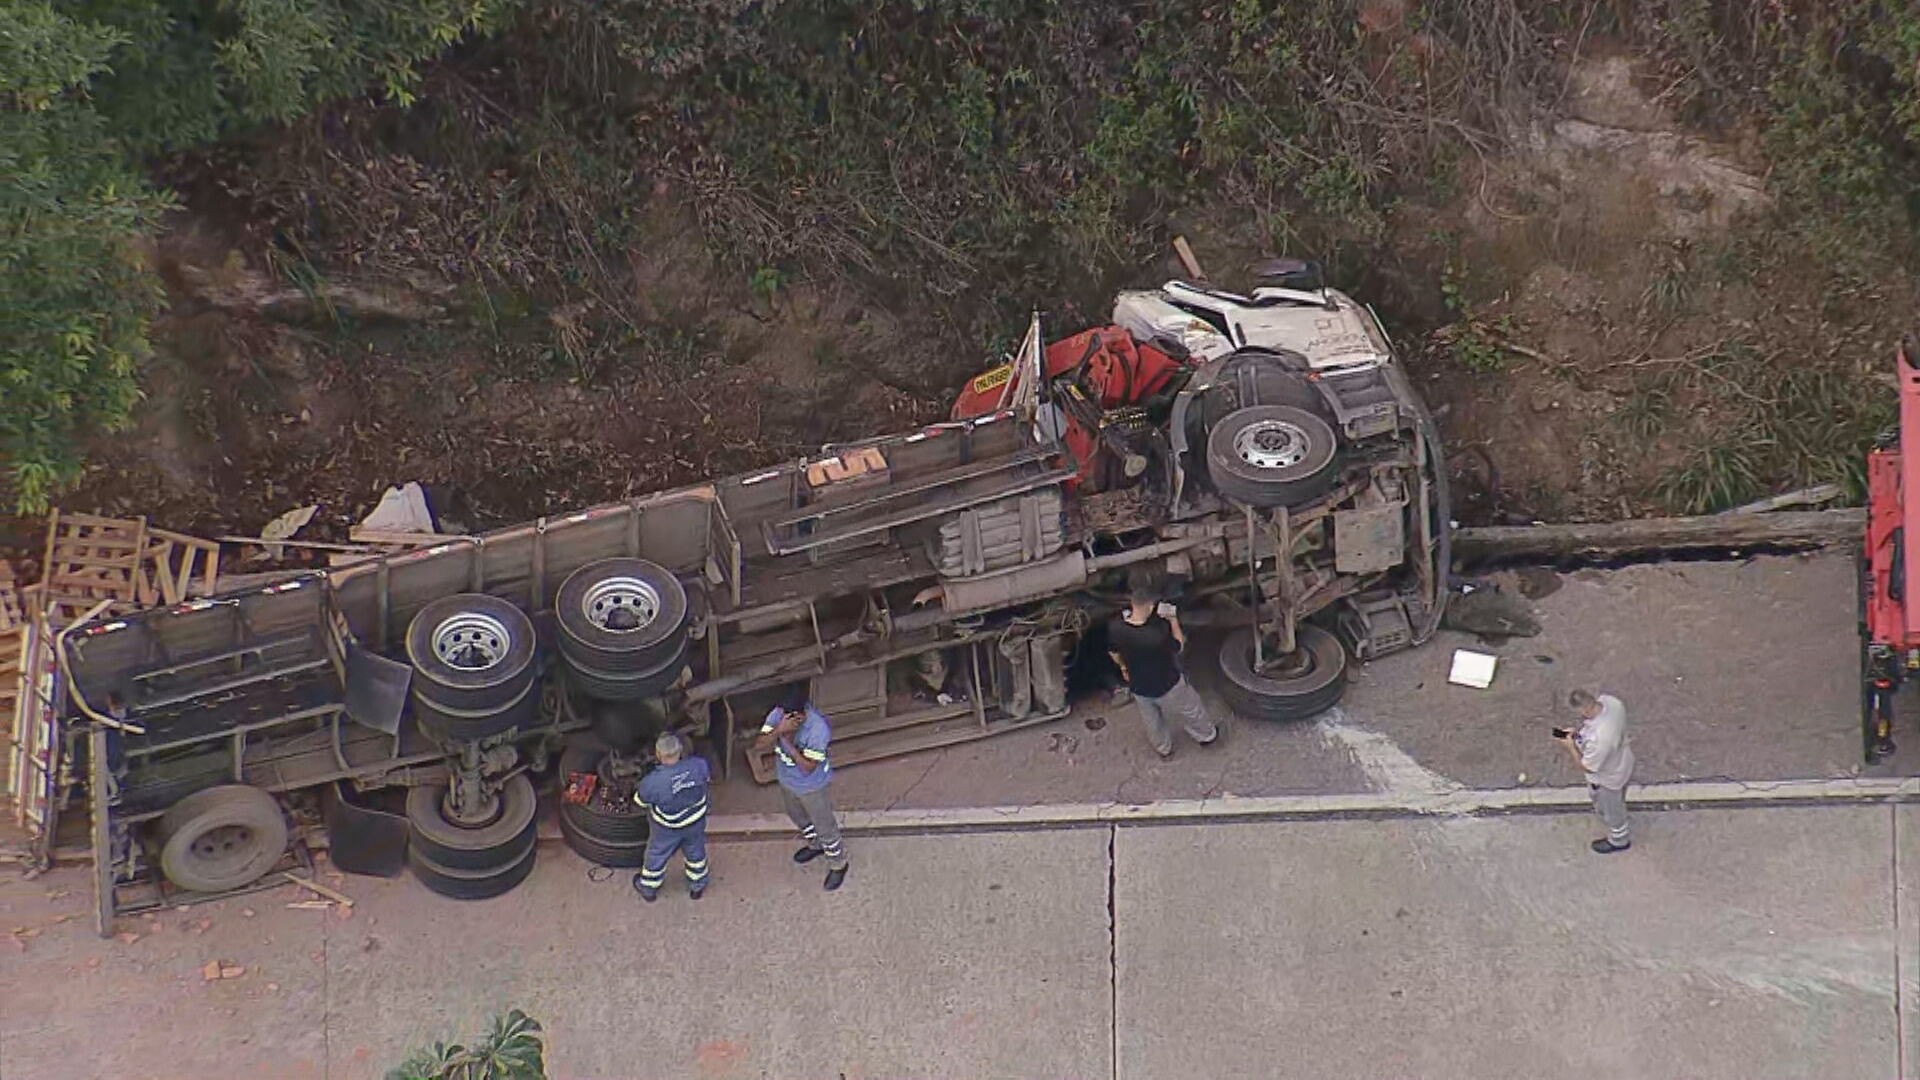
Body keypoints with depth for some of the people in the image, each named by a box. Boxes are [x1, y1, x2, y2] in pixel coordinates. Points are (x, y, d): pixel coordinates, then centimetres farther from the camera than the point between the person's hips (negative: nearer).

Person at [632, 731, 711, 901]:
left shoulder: (652, 782, -37)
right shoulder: (699, 766, -30)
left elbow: (640, 801, -17)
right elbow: (708, 777, -5)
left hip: (667, 829, -2)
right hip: (696, 822, 2)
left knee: (657, 855, 26)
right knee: (695, 853, 30)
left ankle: (648, 889, 50)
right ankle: (698, 887, 52)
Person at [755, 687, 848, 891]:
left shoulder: (818, 727, -37)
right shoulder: (777, 714, -22)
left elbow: (808, 766, -33)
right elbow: (759, 746, -26)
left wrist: (788, 741, -37)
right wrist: (779, 730, -43)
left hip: (812, 786, -6)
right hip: (786, 781, 6)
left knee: (824, 826, 14)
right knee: (798, 816, 31)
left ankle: (838, 864, 39)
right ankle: (814, 845, 60)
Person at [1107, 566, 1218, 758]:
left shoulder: (1115, 627, -29)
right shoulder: (1158, 635, -43)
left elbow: (1113, 653, -6)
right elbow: (1178, 647, -18)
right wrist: (1173, 619, -14)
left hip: (1138, 687, 4)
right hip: (1168, 686, -4)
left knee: (1152, 721, 33)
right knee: (1191, 710, 29)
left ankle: (1163, 749, 58)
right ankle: (1205, 735, 55)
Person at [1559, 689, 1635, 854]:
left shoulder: (1597, 740, -48)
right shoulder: (1610, 701, -26)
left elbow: (1587, 767, -28)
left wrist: (1571, 746, -15)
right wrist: (1578, 733, -8)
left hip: (1608, 779, -7)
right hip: (1622, 762, 7)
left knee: (1611, 810, 26)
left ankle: (1618, 841, 55)